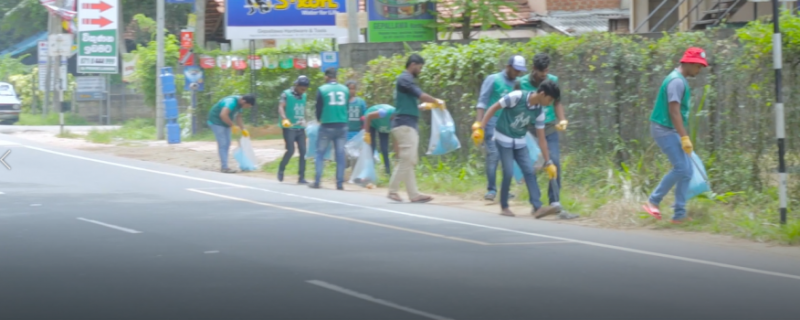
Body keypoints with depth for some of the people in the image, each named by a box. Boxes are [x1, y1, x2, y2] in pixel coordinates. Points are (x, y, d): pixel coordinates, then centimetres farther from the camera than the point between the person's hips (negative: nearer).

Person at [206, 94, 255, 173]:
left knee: (227, 144, 10)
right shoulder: (232, 102, -29)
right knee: (222, 144, -12)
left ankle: (224, 166, 15)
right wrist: (232, 126, -33)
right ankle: (224, 167, -13)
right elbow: (223, 115, -41)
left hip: (224, 122, 10)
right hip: (216, 121, -10)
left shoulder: (239, 103, 1)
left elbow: (238, 117, 13)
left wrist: (243, 129, 7)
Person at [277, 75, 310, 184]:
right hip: (289, 128, -6)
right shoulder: (286, 94, -6)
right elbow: (281, 107, -19)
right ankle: (281, 169, 12)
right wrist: (284, 119, -36)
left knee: (303, 151, -1)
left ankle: (301, 177, 3)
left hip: (300, 128, 6)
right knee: (290, 150, -14)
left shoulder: (303, 96, 13)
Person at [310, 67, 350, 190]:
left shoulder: (322, 90, -5)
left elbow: (319, 108, 2)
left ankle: (317, 181, 1)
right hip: (342, 126, 3)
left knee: (320, 153, 6)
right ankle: (340, 183, 1)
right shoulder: (345, 89, 4)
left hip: (326, 126, -3)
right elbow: (346, 107, 10)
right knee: (340, 155, 4)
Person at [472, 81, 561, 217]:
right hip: (503, 139, -5)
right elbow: (493, 108, -15)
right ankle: (504, 206, 8)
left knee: (529, 171, -5)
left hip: (519, 142, 5)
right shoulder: (517, 97, -22)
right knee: (509, 173, -9)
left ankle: (537, 207, -9)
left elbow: (541, 139, 1)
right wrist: (480, 129, -18)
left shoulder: (539, 112, -5)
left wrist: (548, 163, 1)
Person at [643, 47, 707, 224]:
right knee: (681, 168, -15)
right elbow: (674, 111, -23)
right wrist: (684, 137, -26)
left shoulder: (680, 80, 16)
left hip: (671, 131, 10)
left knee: (686, 171, 6)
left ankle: (679, 215, 7)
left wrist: (683, 136, 23)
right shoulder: (677, 81, -16)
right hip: (664, 130, -10)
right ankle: (653, 201, -3)